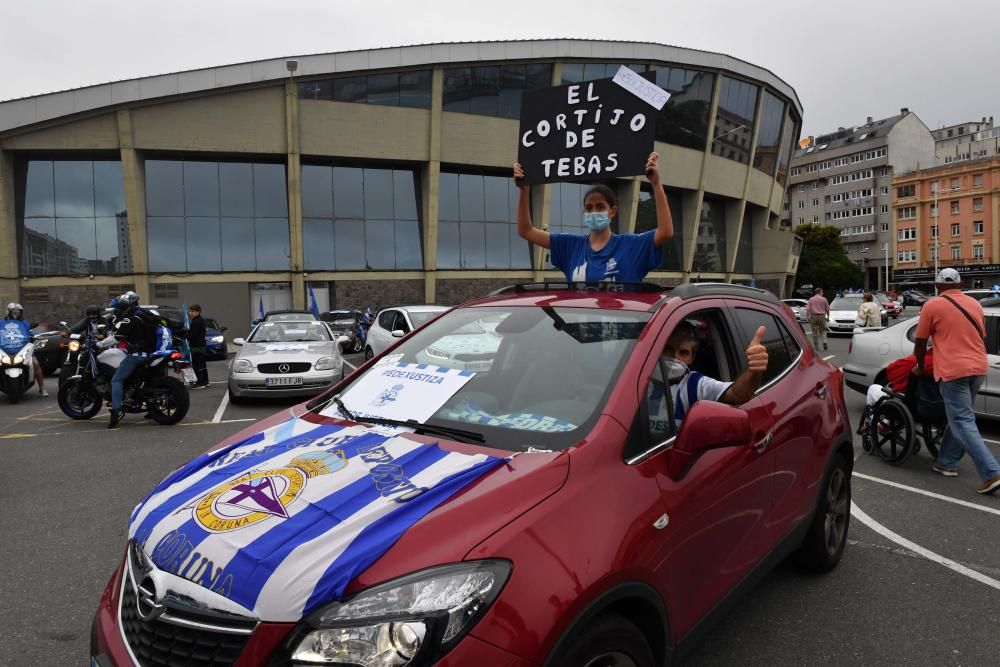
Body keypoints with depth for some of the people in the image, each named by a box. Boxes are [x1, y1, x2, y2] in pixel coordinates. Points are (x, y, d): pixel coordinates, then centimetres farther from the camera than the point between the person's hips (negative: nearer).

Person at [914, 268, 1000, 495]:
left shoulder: (932, 306, -2)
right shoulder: (974, 304, 14)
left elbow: (920, 343, 2)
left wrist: (920, 367, 17)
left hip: (953, 371, -7)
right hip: (978, 369, 7)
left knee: (963, 423, -5)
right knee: (959, 418, 18)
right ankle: (947, 462, 23)